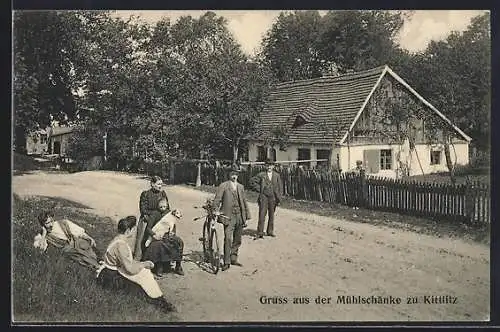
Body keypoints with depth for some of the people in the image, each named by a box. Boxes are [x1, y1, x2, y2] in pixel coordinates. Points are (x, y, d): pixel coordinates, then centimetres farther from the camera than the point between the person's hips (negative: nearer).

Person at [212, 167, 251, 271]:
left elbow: (244, 202, 17)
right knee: (228, 239, -11)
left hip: (239, 216, 5)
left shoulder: (240, 187, 15)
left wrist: (247, 217, 14)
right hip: (228, 216, -5)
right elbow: (217, 199, -7)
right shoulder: (223, 186, 0)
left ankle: (233, 258, 26)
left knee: (237, 240, 11)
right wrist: (216, 210, -23)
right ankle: (226, 262, -4)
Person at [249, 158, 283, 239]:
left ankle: (270, 231, 21)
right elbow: (252, 181, 4)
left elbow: (279, 188, 9)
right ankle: (260, 233, -4)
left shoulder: (277, 175, 6)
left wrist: (279, 199, 3)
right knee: (262, 215, -7)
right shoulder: (261, 175, 0)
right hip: (264, 197, -2)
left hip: (273, 197, 2)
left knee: (271, 215, 9)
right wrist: (259, 189, -2)